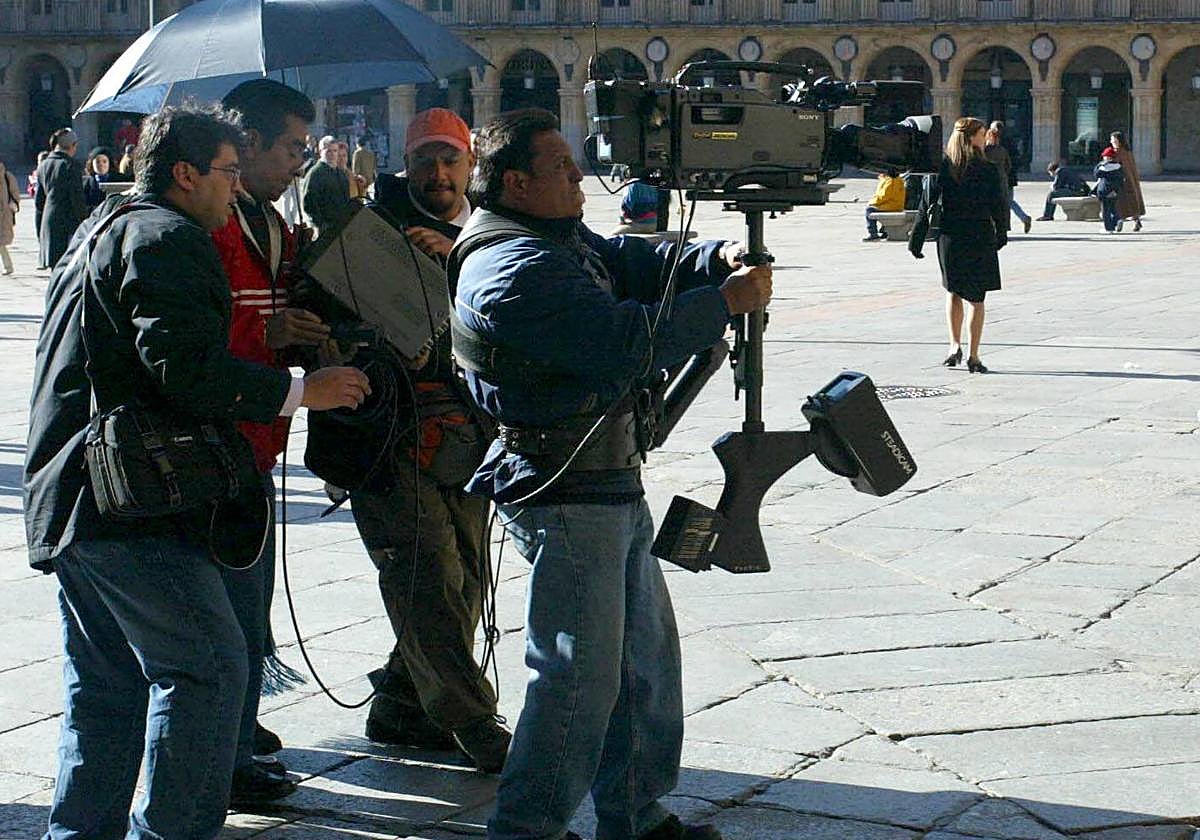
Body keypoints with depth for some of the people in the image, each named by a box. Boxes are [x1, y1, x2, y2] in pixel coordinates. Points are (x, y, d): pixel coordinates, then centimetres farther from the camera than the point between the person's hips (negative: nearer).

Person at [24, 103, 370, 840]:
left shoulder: (104, 231, 23)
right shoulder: (166, 240, -10)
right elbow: (186, 367, -22)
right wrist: (301, 391, -15)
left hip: (71, 501, 11)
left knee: (106, 683, 16)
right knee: (207, 664, -8)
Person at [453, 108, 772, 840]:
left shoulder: (563, 240, 13)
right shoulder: (513, 269, -20)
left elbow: (642, 263, 10)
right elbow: (624, 340, -28)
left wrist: (719, 258, -10)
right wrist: (725, 303, -20)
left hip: (610, 482, 11)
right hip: (567, 493, -11)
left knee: (646, 653, 18)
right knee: (582, 673, -5)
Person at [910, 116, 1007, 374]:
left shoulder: (942, 167, -4)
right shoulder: (988, 171, -8)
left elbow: (927, 205, -5)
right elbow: (998, 207, -3)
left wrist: (916, 239, 0)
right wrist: (1001, 234, 14)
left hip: (950, 237, 2)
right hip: (981, 239, -2)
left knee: (953, 291, 21)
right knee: (977, 298, 7)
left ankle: (955, 345, 8)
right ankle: (973, 356, 6)